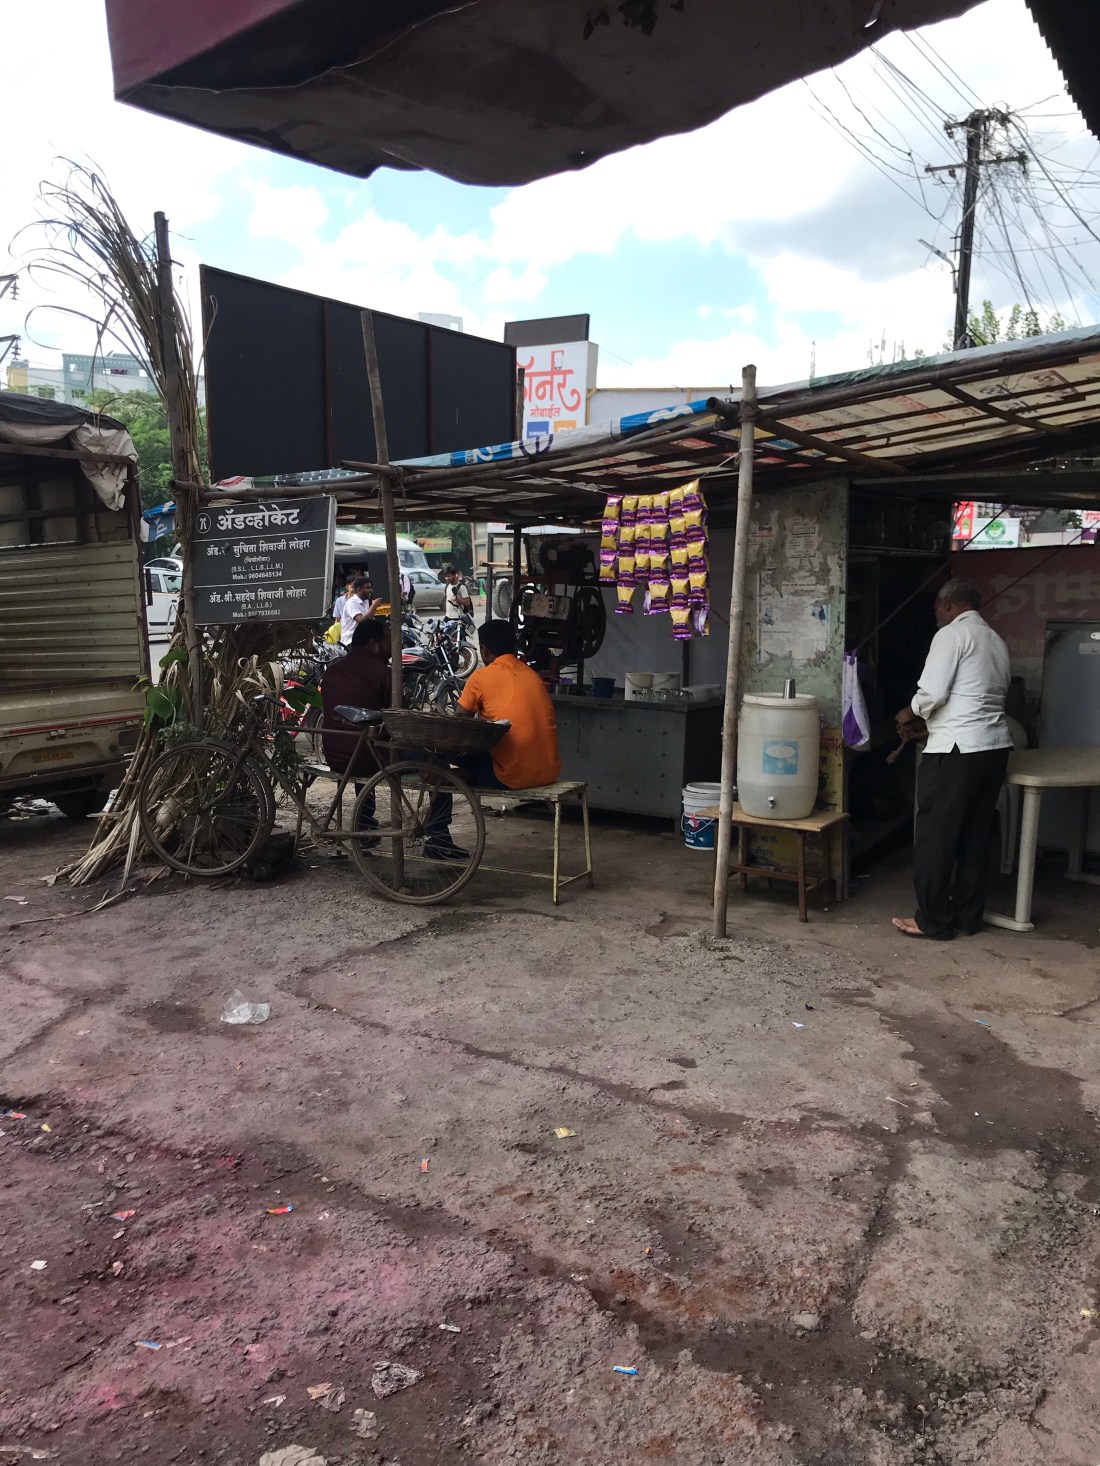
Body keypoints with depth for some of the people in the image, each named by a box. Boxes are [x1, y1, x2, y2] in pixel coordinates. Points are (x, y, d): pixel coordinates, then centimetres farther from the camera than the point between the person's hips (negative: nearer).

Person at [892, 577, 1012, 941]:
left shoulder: (951, 634, -7)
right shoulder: (996, 641, 19)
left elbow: (932, 693, -16)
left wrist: (911, 714, 5)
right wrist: (929, 725, 21)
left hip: (957, 749, -9)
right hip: (994, 745, 9)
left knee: (935, 837, 1)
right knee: (975, 836, 14)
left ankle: (933, 921, 8)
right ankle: (967, 917, 22)